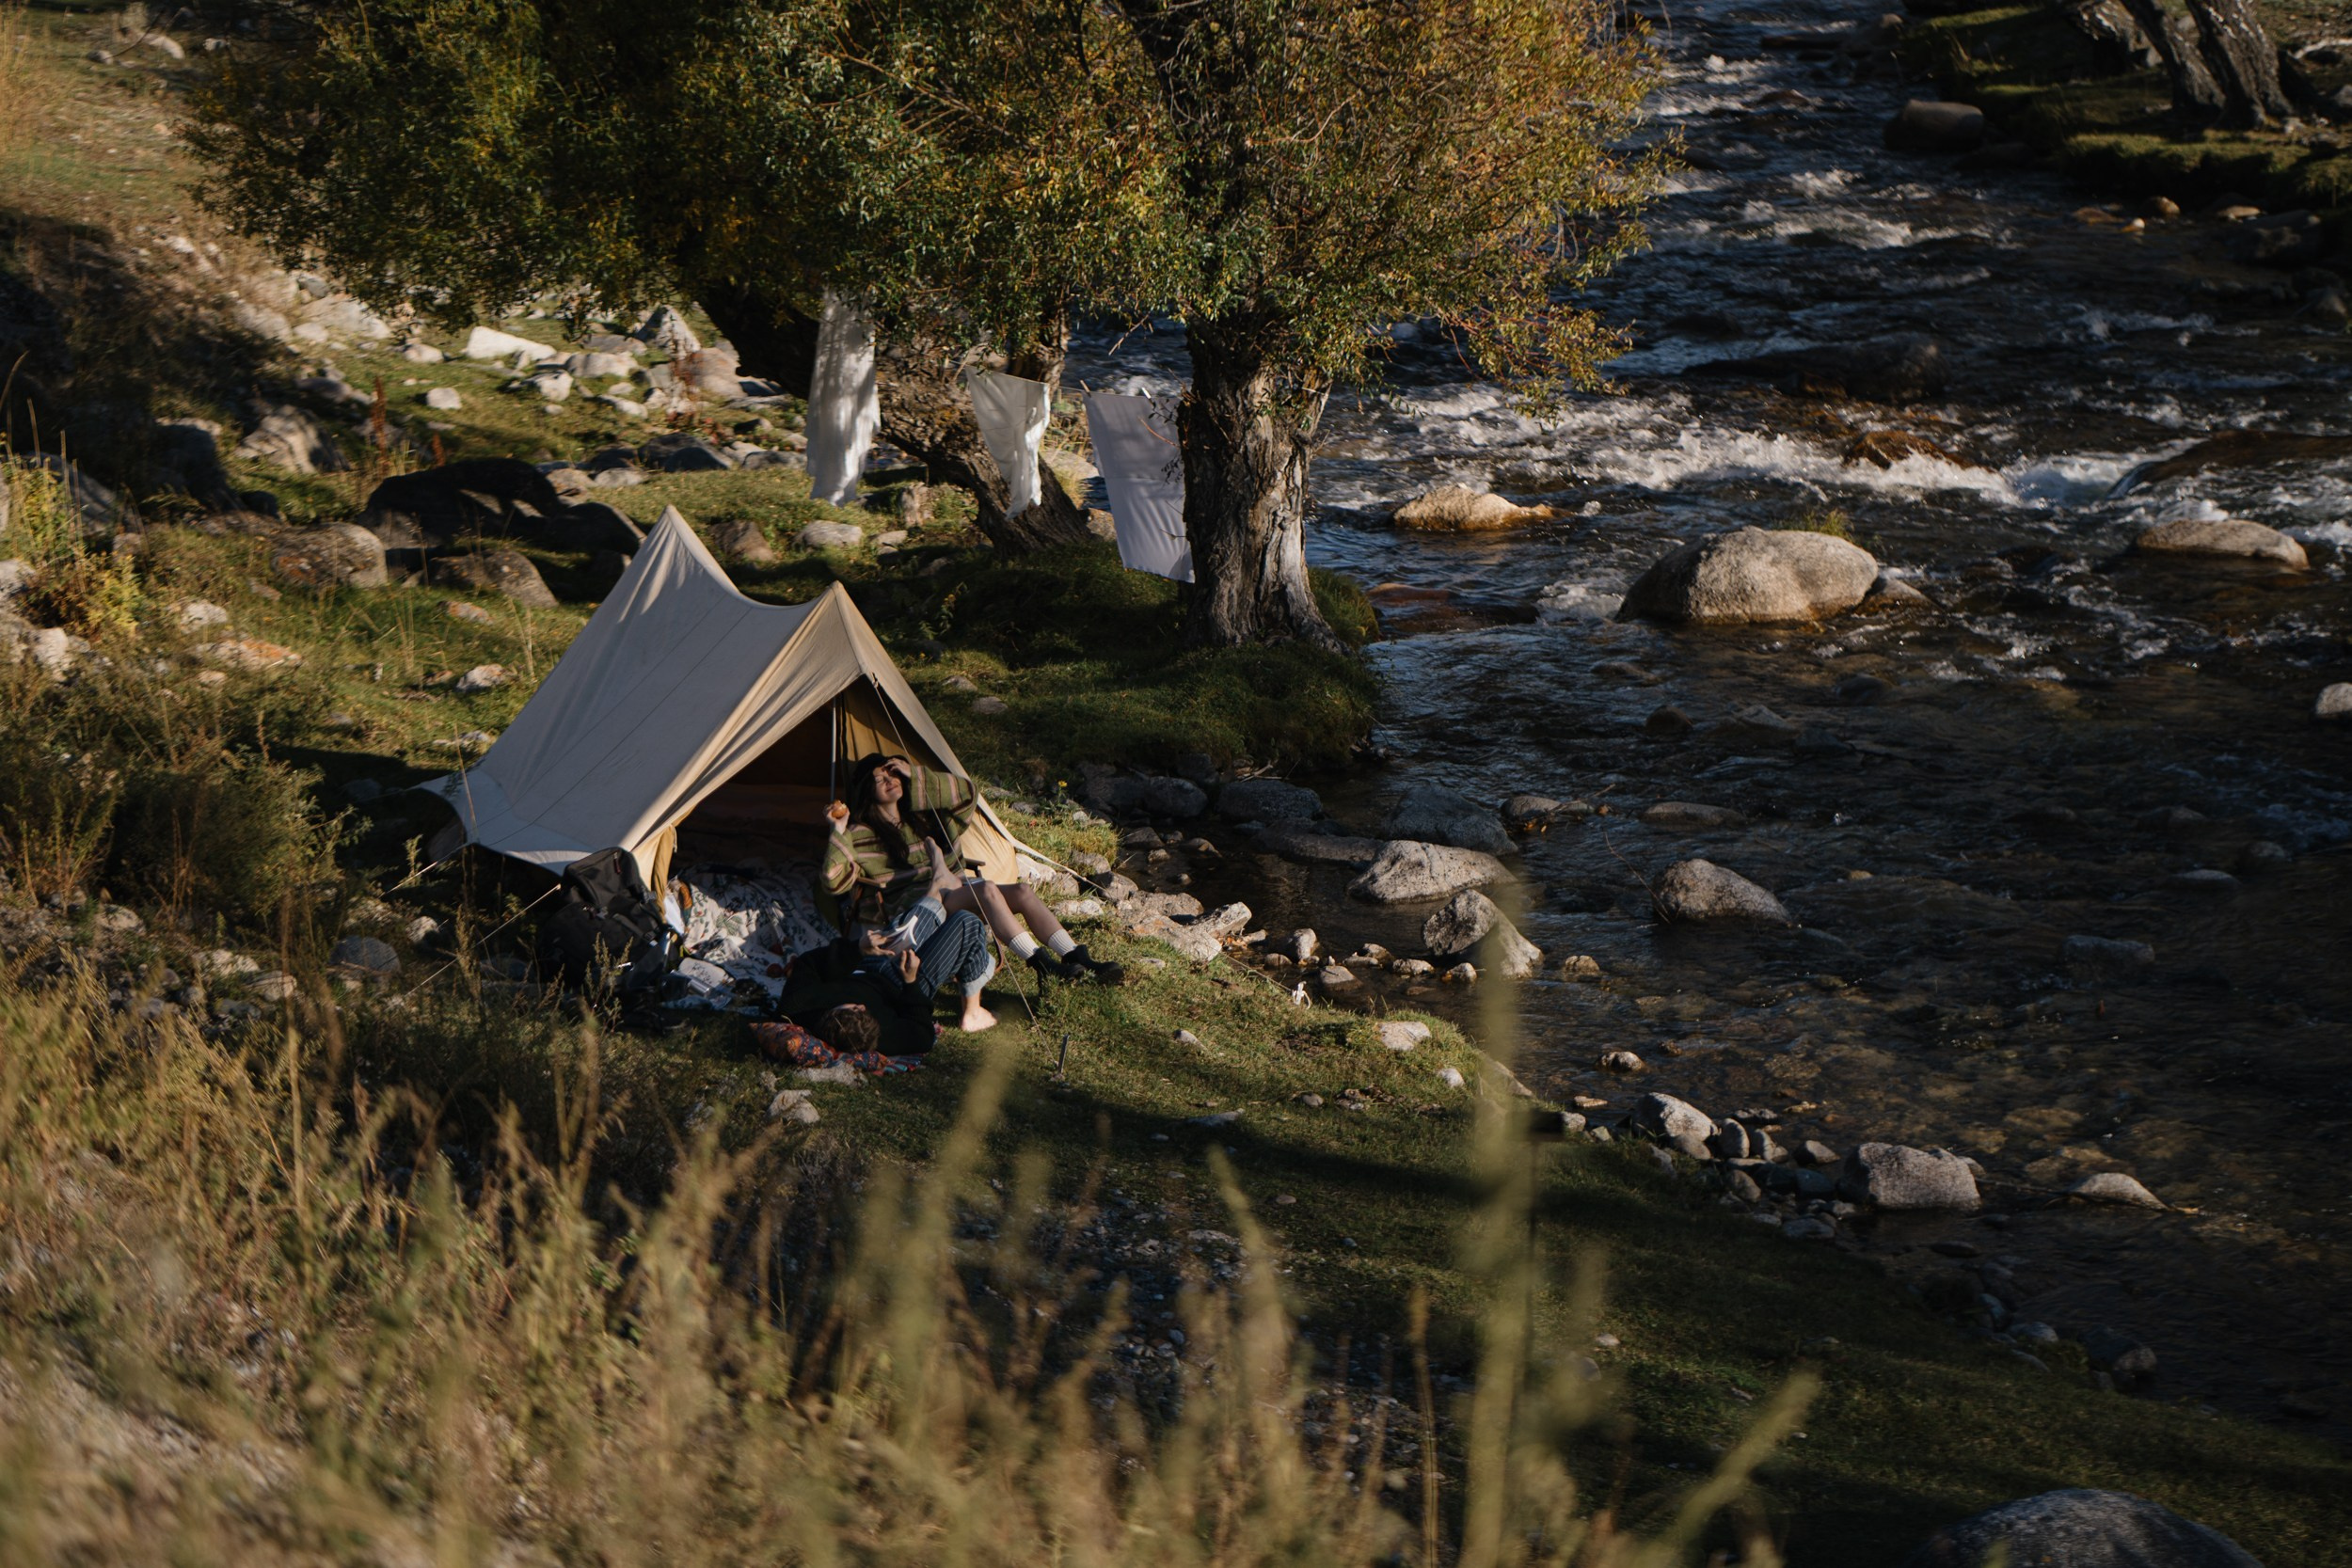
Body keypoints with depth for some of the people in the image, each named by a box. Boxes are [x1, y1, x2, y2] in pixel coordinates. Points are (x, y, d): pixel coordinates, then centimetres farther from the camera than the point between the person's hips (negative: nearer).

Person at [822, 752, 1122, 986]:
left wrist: (916, 776, 6)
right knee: (987, 890, -33)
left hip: (946, 886, 7)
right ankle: (1044, 967, -40)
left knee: (1023, 892, -17)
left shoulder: (918, 816, 18)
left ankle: (1082, 961, -26)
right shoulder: (861, 835, 1)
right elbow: (835, 882, -9)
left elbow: (967, 795, 12)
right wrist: (838, 834, -19)